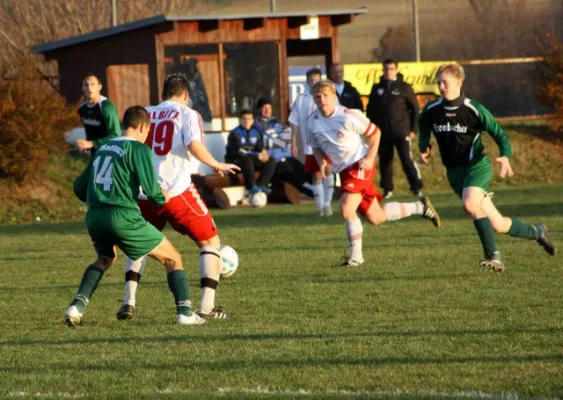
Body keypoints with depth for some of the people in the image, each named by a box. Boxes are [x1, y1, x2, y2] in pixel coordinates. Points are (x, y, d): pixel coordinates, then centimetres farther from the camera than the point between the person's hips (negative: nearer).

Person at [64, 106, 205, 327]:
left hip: (94, 217, 6)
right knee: (173, 259, 8)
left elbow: (79, 186, 22)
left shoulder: (103, 148, 19)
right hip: (123, 217, -6)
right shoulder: (139, 149, -1)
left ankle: (76, 307, 17)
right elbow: (151, 189, -10)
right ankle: (185, 312, -6)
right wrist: (162, 198, 13)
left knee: (105, 259, 35)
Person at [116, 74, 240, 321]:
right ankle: (207, 306, -1)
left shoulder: (145, 114, 14)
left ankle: (129, 302, 13)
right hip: (176, 191, -4)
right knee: (210, 242, 11)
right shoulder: (187, 114, 3)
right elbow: (194, 145, -15)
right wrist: (216, 165, 0)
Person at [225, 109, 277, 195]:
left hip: (253, 160, 6)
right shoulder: (235, 134, -11)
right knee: (247, 160, -38)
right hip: (236, 162, -6)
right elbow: (239, 152, -20)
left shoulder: (256, 133, 9)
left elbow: (260, 148, 4)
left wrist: (263, 153, -22)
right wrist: (257, 156, -27)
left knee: (271, 161, -15)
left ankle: (261, 185, -27)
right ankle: (252, 187, -35)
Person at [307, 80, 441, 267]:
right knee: (376, 217, 10)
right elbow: (317, 148, 14)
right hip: (344, 172, 6)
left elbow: (375, 132, -5)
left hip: (360, 166, -6)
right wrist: (321, 162, -7)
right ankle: (420, 207, 32)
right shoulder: (312, 122, -1)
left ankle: (356, 255, -8)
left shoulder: (347, 116, -16)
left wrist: (369, 158, -14)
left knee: (346, 208, -23)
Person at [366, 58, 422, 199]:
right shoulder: (377, 88, 9)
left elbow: (415, 109, 2)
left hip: (401, 131, -3)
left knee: (407, 160, -10)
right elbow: (371, 110, 14)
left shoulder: (404, 87, 1)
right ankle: (387, 189, 13)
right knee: (385, 161, 5)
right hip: (383, 132, 3)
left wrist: (413, 129, -2)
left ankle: (416, 187, -6)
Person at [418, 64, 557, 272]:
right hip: (454, 173, 4)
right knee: (497, 225, 3)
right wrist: (424, 148, 8)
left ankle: (492, 255, -25)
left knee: (470, 204, -34)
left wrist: (506, 157, -22)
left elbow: (500, 135, -5)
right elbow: (423, 126, 24)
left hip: (476, 166, -4)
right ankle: (537, 232, 28)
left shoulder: (474, 110, -12)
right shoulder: (432, 111, -1)